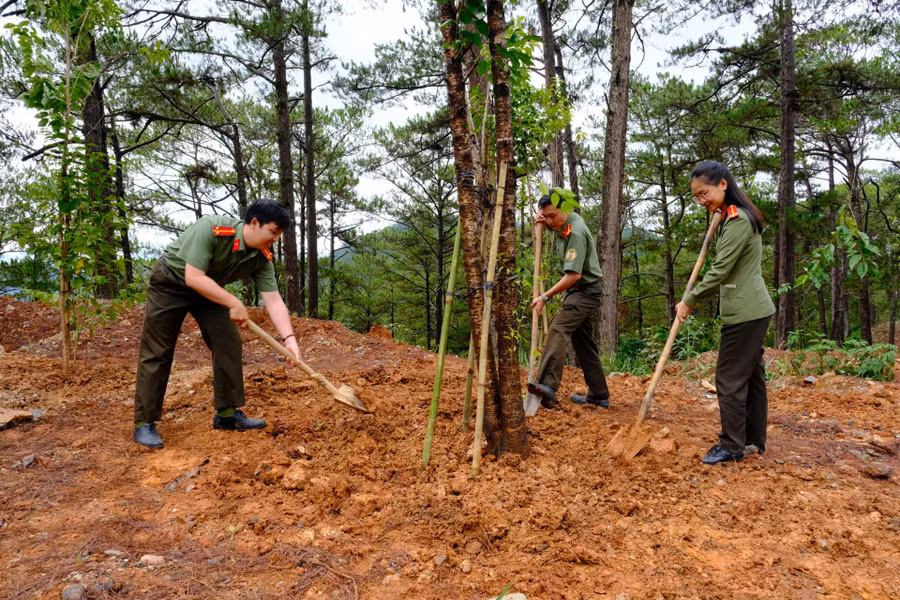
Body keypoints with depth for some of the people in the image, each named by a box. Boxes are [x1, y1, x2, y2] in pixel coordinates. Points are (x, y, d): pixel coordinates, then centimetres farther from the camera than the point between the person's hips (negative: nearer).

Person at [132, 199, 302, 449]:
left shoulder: (262, 258, -17)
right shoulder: (211, 229, -34)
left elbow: (273, 301, -18)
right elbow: (193, 277, -36)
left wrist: (289, 338, -29)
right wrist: (234, 303, -36)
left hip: (209, 289, 6)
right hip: (169, 282, -6)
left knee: (229, 344, -3)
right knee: (156, 353, -5)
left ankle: (227, 413, 7)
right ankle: (144, 423, 4)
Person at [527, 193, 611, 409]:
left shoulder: (576, 233, -23)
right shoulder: (568, 219, 7)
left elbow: (574, 275, -29)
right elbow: (550, 224, 32)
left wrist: (546, 297, -28)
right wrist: (543, 220, 6)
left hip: (584, 290, -11)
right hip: (577, 291, 11)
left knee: (558, 329, -28)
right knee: (584, 343, 13)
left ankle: (547, 385, -43)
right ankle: (599, 395, 19)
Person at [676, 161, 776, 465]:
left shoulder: (738, 220, -18)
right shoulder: (732, 217, 13)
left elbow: (720, 269, -18)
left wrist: (690, 301, -10)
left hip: (745, 312, -10)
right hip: (753, 310, 10)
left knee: (730, 378, -3)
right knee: (751, 374, 15)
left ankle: (732, 446, 7)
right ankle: (754, 440, 25)